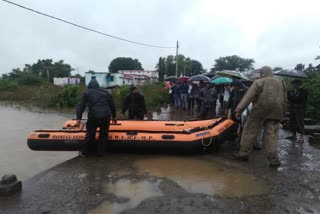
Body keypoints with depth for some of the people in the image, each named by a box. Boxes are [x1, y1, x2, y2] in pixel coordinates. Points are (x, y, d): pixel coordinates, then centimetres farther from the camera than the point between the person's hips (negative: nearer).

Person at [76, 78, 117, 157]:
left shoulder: (87, 93, 14)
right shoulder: (105, 92, 20)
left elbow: (80, 105, 4)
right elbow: (112, 105, 20)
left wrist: (78, 118, 3)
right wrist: (114, 116, 29)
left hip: (93, 116, -2)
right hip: (106, 116, 2)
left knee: (90, 135, 12)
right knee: (103, 134, 14)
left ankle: (86, 152, 24)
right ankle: (100, 152, 21)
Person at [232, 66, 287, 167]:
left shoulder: (259, 82, -2)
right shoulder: (281, 83, 17)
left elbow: (248, 96, -10)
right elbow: (284, 99, 18)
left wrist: (239, 109, -13)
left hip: (260, 110, -5)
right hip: (276, 112, 5)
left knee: (250, 131, 5)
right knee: (271, 135, 8)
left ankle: (243, 153, 13)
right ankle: (273, 159, 7)